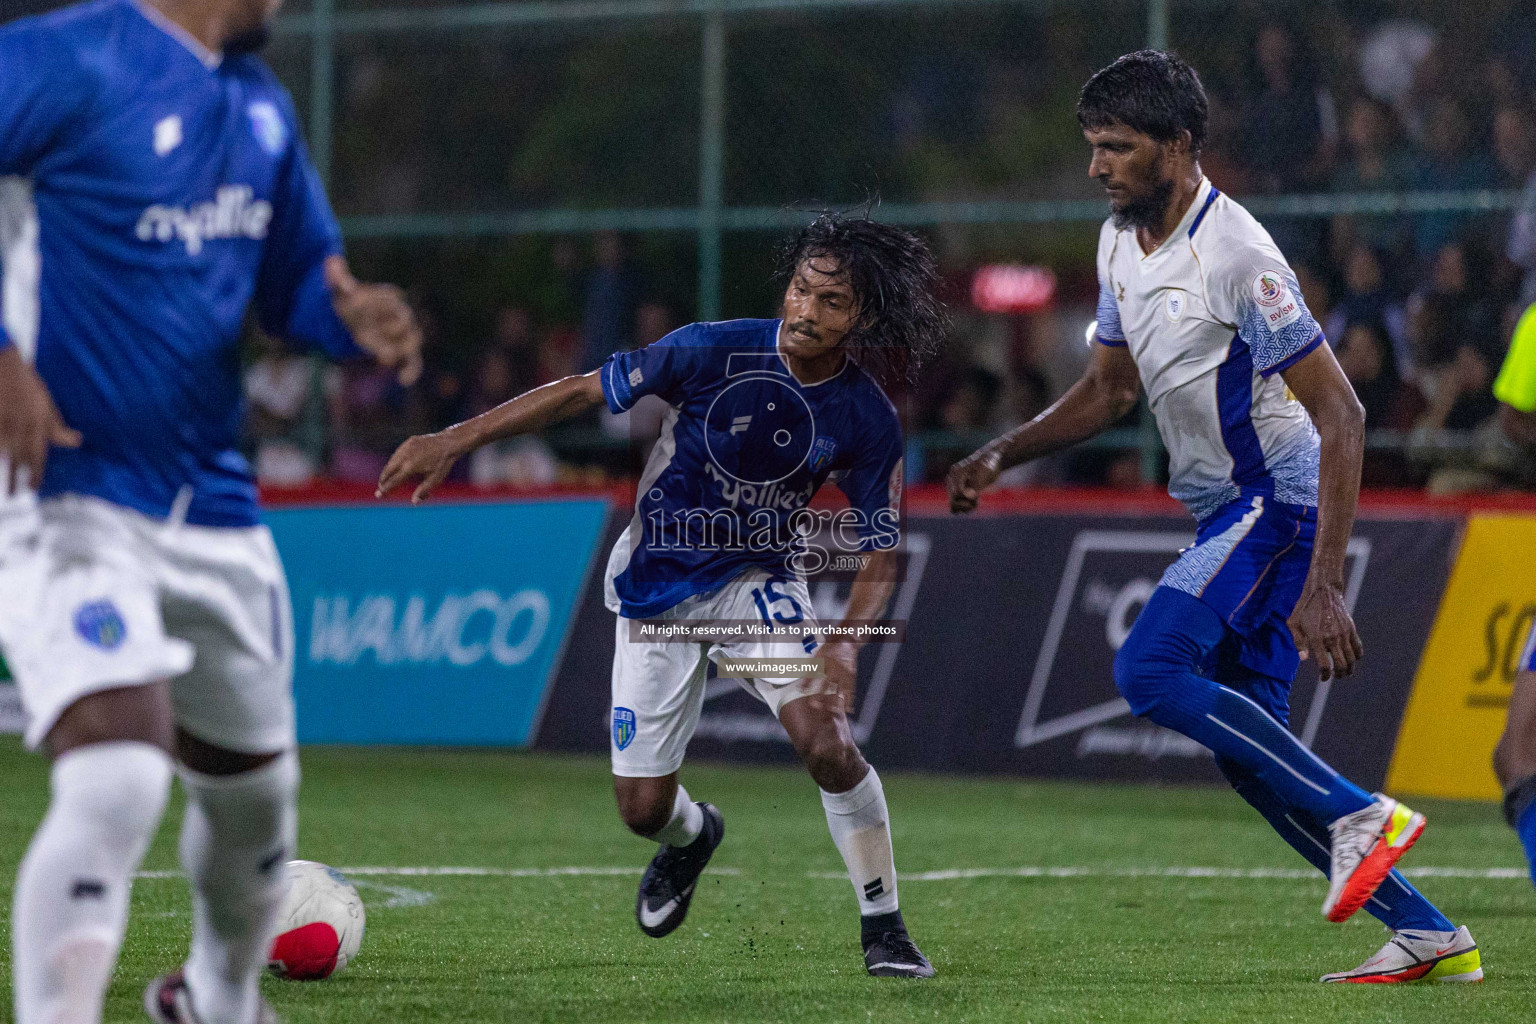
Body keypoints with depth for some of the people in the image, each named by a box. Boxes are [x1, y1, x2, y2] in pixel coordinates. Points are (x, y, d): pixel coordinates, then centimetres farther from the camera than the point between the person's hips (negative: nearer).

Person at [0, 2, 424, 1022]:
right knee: (115, 785, -27)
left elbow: (298, 274, 23)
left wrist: (355, 316, -1)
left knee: (253, 793, 21)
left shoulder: (259, 101, 11)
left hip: (217, 513, 8)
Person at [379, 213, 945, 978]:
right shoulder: (717, 351, -22)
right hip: (657, 589, 0)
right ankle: (690, 835, 42)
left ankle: (883, 928, -6)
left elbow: (880, 549, -8)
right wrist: (452, 442, -18)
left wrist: (845, 647, -26)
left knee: (825, 741, -25)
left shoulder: (867, 419, -16)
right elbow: (585, 391, -14)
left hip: (759, 581, 0)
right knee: (643, 808, 1)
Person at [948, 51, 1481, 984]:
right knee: (1251, 752, 5)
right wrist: (1001, 456, 7)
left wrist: (1324, 585, -28)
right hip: (1228, 513, 9)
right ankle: (1430, 937, 10)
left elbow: (1340, 415, -23)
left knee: (1149, 671, -23)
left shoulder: (1236, 255, -22)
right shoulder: (1121, 242, 6)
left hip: (1274, 504, -9)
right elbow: (1110, 389, 22)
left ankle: (1357, 817, -16)